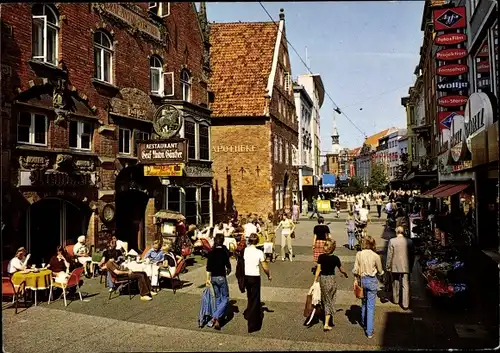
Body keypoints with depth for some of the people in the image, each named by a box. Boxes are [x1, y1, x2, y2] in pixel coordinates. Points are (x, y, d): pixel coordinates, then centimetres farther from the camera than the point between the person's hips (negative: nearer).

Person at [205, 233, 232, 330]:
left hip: (213, 277, 5)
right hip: (221, 277, -5)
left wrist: (208, 278, 11)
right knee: (225, 299, 4)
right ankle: (215, 317, -12)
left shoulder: (211, 252, 2)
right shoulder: (224, 252, -11)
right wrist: (228, 271, 12)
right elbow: (228, 264, -9)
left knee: (217, 298, 19)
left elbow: (208, 267, 4)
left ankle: (216, 319, 23)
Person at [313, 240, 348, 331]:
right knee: (330, 301, 8)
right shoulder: (335, 258, -11)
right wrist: (345, 274, 23)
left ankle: (329, 322, 35)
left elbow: (318, 269, -7)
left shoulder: (321, 257, -7)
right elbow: (341, 270, 2)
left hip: (322, 279, 2)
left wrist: (315, 281, -2)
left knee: (325, 300, 19)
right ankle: (326, 324, 5)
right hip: (331, 279, -2)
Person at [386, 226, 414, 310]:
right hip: (406, 267, 1)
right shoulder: (409, 241, -4)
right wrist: (411, 266, 15)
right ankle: (405, 304, 5)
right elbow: (412, 255, 4)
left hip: (395, 267, -1)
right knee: (406, 285, 5)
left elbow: (389, 255, -9)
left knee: (395, 284, 17)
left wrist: (388, 267, 1)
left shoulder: (392, 241, -11)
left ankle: (396, 300, 32)